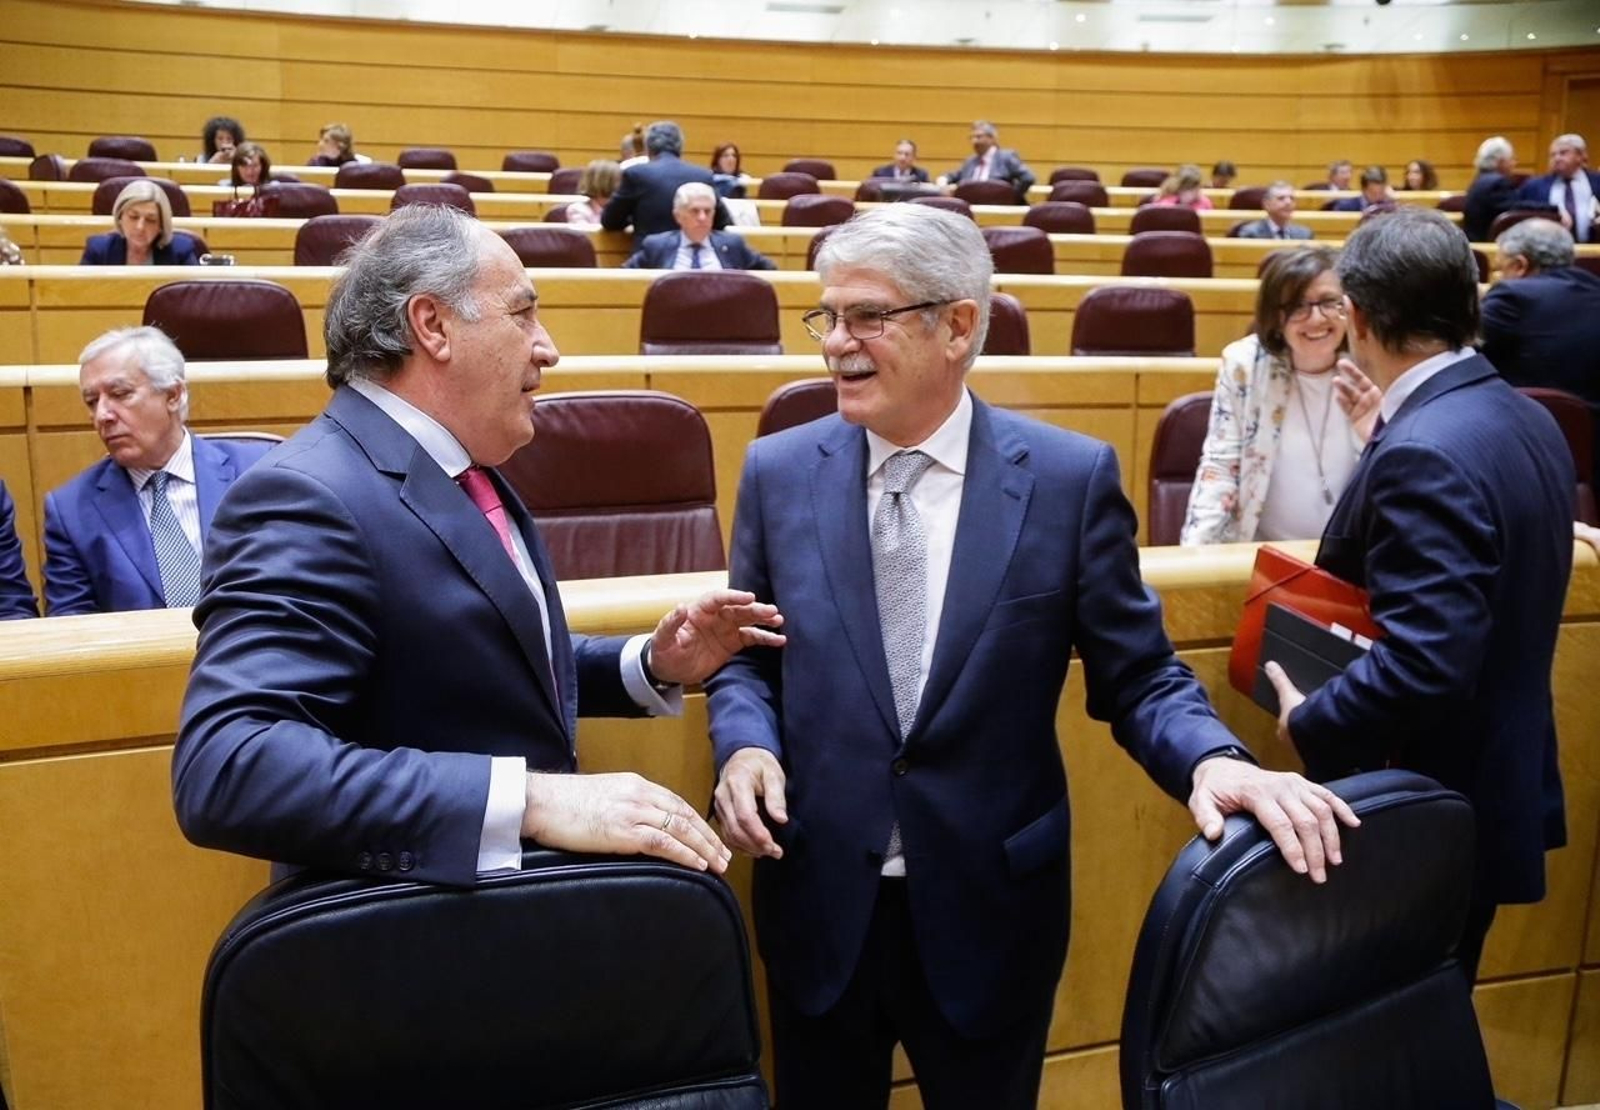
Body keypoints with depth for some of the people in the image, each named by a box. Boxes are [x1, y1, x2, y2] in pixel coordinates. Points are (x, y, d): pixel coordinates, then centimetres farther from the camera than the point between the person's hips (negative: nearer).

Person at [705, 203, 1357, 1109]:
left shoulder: (1071, 478, -8)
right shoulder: (779, 472, -1)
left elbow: (1138, 676, -4)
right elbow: (746, 659, 7)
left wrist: (1214, 759, -23)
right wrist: (746, 745, -13)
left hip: (992, 906, -1)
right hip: (821, 901, 2)